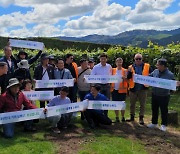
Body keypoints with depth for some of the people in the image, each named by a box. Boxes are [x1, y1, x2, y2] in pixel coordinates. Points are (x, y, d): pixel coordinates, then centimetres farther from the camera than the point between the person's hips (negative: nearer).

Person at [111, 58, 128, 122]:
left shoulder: (125, 70, 4)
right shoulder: (113, 70, 10)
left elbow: (127, 80, 1)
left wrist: (124, 78, -20)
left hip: (122, 89, -2)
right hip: (114, 89, 2)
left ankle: (123, 117, 12)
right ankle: (117, 117, 13)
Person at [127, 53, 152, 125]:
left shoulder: (147, 66, 0)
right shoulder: (131, 67, 2)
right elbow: (128, 77, -5)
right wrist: (130, 71, -23)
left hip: (143, 88, -1)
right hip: (133, 88, 1)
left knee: (142, 104, 5)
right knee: (132, 104, 12)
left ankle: (141, 118, 16)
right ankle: (132, 116, 27)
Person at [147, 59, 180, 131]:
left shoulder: (170, 74, -14)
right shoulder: (155, 71, -2)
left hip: (164, 96, -5)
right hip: (154, 95, 5)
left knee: (164, 111, 7)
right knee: (154, 109, 15)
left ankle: (164, 125, 22)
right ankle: (154, 123, 31)